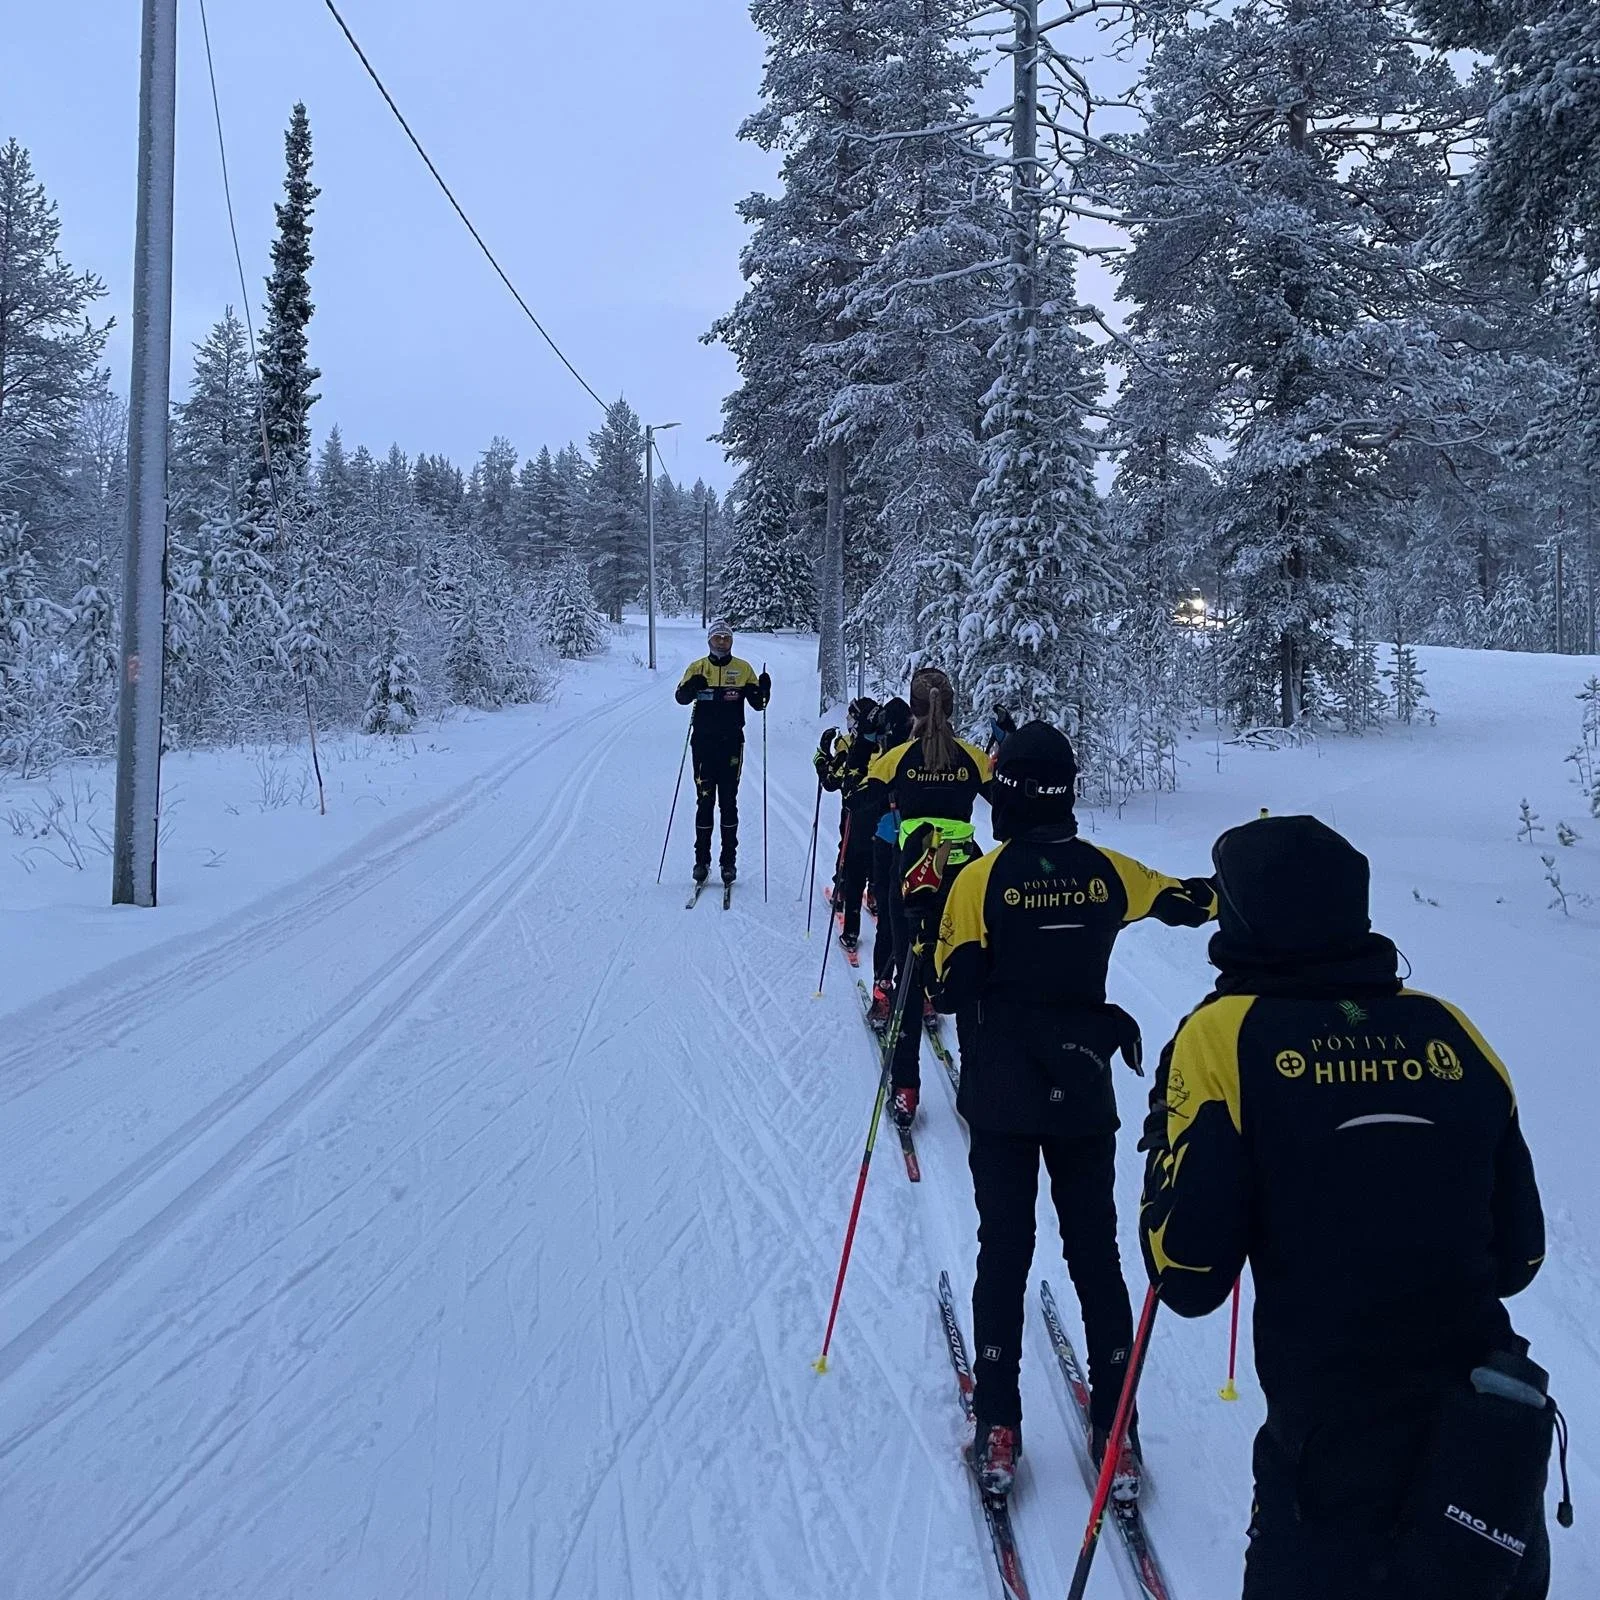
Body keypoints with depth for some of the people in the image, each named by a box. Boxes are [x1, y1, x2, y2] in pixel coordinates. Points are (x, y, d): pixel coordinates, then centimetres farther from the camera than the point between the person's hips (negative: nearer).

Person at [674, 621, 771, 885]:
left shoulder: (743, 669, 6)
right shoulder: (697, 668, 5)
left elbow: (757, 704, 6)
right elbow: (681, 697, -4)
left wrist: (763, 691, -16)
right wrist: (692, 687, -26)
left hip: (731, 744, 0)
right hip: (703, 744, 0)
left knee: (728, 802, 2)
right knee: (704, 802, 2)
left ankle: (729, 860, 8)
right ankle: (702, 860, 8)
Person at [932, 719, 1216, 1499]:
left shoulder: (981, 879, -12)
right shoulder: (1105, 870, -4)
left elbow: (950, 989, -10)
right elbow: (1188, 898, 12)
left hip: (1000, 1097, -2)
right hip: (1083, 1093, 2)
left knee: (1004, 1251, 7)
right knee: (1095, 1252, 11)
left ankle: (998, 1428, 10)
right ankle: (1114, 1429, 15)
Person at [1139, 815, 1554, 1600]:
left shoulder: (1225, 1035, -11)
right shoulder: (1449, 1031, 0)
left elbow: (1189, 1276, -11)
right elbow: (1518, 1254, 7)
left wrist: (1167, 1129, 2)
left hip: (1338, 1462, -3)